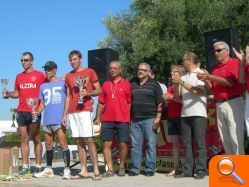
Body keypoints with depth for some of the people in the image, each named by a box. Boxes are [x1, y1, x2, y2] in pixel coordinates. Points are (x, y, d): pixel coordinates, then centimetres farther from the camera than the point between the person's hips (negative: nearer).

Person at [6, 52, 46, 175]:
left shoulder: (39, 75, 0)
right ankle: (25, 167, 11)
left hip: (34, 112, -5)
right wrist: (9, 94, 0)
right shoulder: (19, 77, 15)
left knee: (36, 139, -1)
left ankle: (38, 166, 4)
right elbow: (17, 93, 18)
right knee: (24, 139, 6)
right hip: (21, 112, 5)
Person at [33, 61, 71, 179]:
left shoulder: (62, 83, 4)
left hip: (59, 120, -5)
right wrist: (37, 112, 1)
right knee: (48, 145, 12)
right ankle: (48, 170, 23)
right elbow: (42, 104, 20)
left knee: (63, 144, -9)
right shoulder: (43, 86, 18)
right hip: (47, 120, 6)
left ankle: (67, 170, -5)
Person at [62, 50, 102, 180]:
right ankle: (84, 171, 7)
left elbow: (99, 90, 2)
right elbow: (68, 97, 19)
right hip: (72, 112, 5)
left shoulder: (90, 72, 4)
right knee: (79, 141, 4)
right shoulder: (68, 76, 17)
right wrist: (64, 114, 12)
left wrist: (87, 93, -17)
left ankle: (96, 171, -7)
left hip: (84, 110, -5)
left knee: (89, 140, -10)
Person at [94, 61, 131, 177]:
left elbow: (130, 103, 2)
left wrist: (130, 118, -5)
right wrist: (98, 117, 8)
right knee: (107, 144, 0)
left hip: (123, 120, -3)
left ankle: (122, 167, 18)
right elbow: (101, 102, 14)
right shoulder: (105, 85, 13)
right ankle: (110, 169, 6)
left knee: (122, 144, 1)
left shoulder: (126, 84, 4)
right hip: (107, 120, 3)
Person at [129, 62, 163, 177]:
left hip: (149, 119, -4)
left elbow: (160, 103, -2)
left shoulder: (154, 84, 4)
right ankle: (135, 168, 10)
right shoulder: (133, 85, 16)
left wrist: (158, 118, -10)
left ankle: (150, 169, 6)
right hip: (135, 120, 4)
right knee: (135, 145, 4)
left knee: (151, 145, -1)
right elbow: (129, 102, 19)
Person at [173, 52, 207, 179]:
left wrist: (182, 82, -12)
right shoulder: (183, 77, 16)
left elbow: (198, 91, -11)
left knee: (200, 143, -4)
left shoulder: (200, 73, 2)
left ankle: (201, 170, -2)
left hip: (198, 113, -5)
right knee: (187, 144, 4)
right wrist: (175, 84, -2)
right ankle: (188, 170, 7)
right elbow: (177, 95, 14)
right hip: (185, 114, 5)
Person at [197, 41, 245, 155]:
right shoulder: (215, 67, 18)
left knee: (235, 136, -8)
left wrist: (210, 77, -15)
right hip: (219, 105, 7)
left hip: (232, 103, -7)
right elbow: (212, 87, 18)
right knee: (224, 138, 7)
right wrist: (206, 80, -2)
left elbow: (229, 82, -13)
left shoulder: (234, 63, -2)